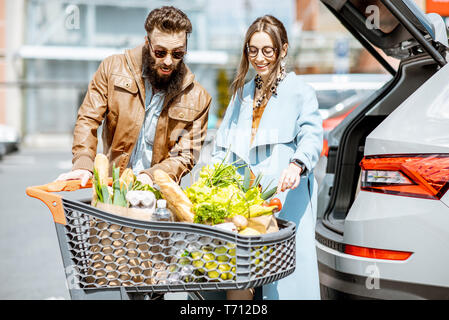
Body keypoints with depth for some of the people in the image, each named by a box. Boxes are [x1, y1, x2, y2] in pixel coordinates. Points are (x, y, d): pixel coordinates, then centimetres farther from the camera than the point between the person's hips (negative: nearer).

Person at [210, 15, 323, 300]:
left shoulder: (299, 91, 4)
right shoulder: (243, 92, 24)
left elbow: (312, 136, -9)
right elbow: (223, 144, 27)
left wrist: (297, 165, -29)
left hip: (285, 200, -5)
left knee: (284, 280, -9)